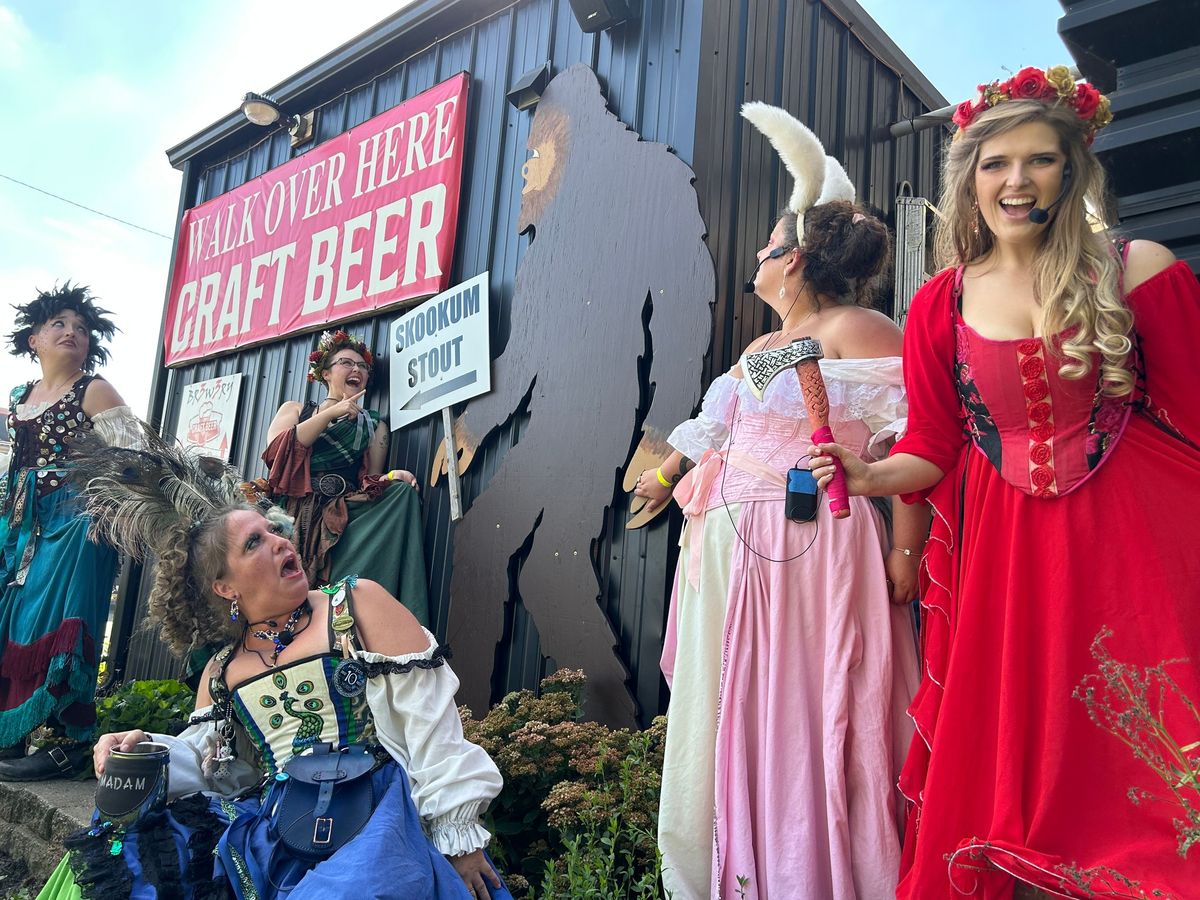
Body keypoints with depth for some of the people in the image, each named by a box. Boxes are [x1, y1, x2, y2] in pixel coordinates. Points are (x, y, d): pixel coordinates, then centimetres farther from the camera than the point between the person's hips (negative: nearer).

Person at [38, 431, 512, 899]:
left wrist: (458, 832, -10)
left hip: (374, 815, -5)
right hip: (270, 830, 5)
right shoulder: (221, 673, 15)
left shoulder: (358, 603, 0)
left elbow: (430, 719, -5)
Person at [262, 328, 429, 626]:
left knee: (401, 492, -29)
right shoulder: (294, 409, 24)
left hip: (344, 510, 2)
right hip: (294, 506, -1)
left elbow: (370, 481, 14)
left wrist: (392, 477, -10)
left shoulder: (374, 424, 25)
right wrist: (331, 413, 0)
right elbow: (275, 451, 3)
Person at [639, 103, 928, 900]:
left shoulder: (856, 330, -9)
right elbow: (716, 429, 32)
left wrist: (906, 551, -22)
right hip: (733, 552, 9)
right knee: (734, 728, 14)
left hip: (815, 552, -9)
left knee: (809, 730, -1)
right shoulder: (760, 349, 18)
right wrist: (668, 474, 43)